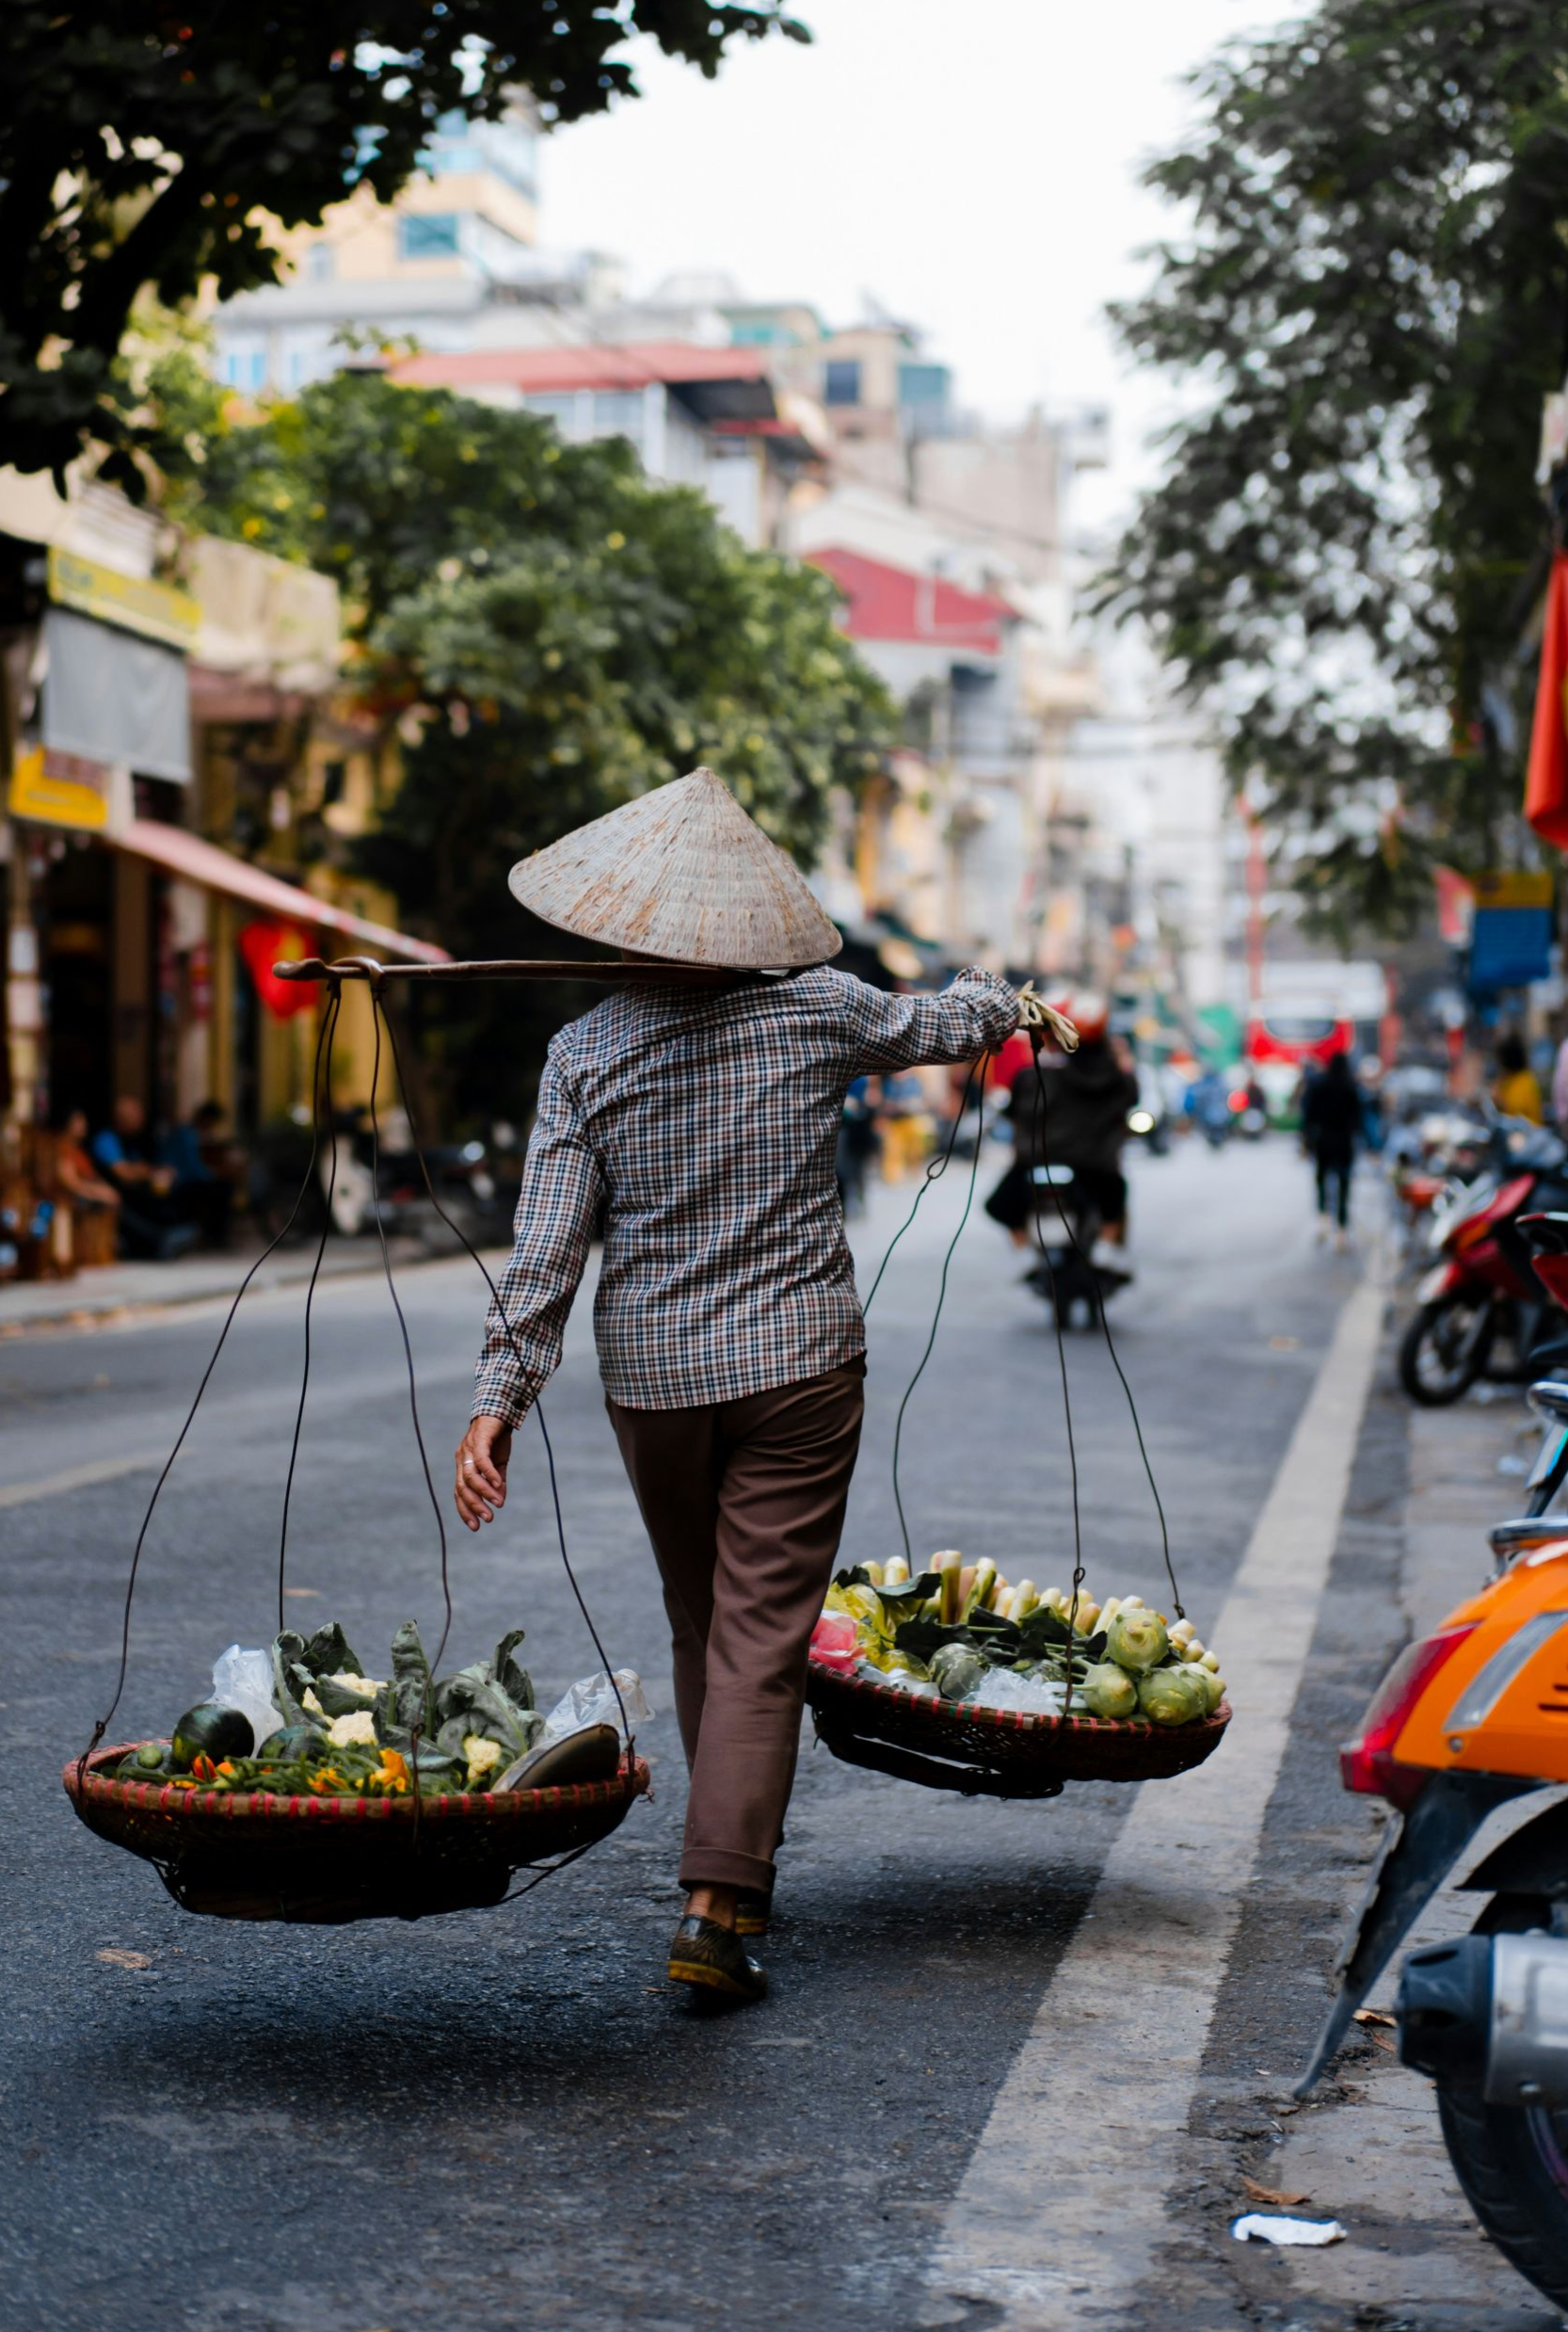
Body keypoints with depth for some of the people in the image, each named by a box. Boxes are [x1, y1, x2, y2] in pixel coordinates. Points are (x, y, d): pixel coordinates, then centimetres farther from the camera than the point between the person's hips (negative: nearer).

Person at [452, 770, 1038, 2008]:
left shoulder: (585, 1051, -5)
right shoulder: (817, 1013, -5)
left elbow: (547, 1243, -9)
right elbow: (947, 1024, 15)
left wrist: (501, 1396, -8)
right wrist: (1002, 997, 38)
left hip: (652, 1376, 2)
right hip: (798, 1364, -2)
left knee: (703, 1627, 19)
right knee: (762, 1637, -2)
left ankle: (737, 1861, 33)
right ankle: (721, 1898, -11)